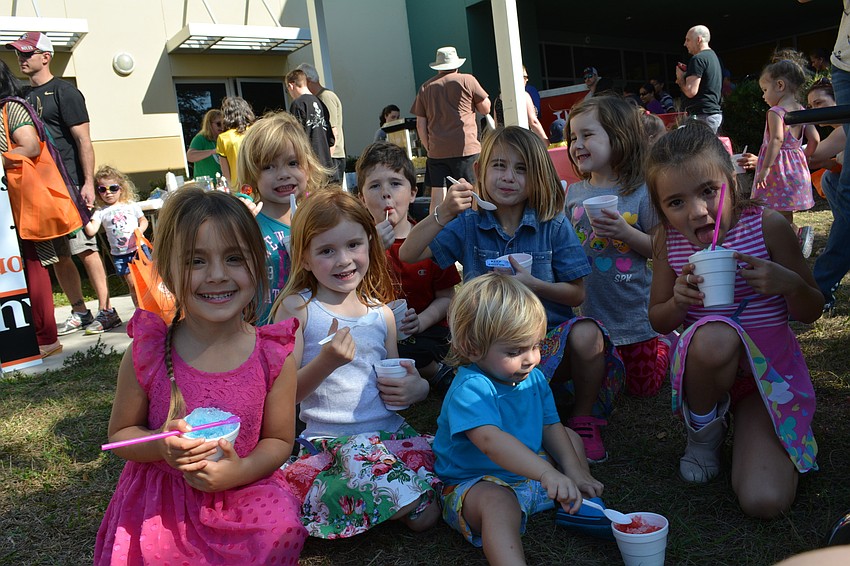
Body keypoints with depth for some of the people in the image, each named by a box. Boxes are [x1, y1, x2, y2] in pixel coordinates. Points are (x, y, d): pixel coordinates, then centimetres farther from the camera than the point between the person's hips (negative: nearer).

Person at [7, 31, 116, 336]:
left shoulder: (63, 91, -3)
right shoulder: (23, 96, 18)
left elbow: (83, 140, -10)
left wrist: (88, 182, -17)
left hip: (68, 185, -7)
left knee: (84, 249, -8)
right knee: (57, 256, 8)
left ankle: (105, 310, -3)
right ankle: (79, 313, 16)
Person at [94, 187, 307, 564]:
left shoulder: (274, 356, -10)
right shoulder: (147, 352, -11)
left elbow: (279, 440, 0)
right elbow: (120, 434, 1)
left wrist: (240, 470, -20)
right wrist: (162, 447, -20)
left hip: (244, 492, 1)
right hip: (161, 499, 0)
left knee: (281, 530, -24)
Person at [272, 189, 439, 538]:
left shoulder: (381, 313, 8)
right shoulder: (297, 309, -4)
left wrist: (417, 388, -4)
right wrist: (325, 362, -25)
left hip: (390, 430, 4)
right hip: (330, 439, -4)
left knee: (426, 516, -12)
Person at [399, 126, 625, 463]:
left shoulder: (554, 226, 0)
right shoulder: (468, 225, 3)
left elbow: (576, 294, 0)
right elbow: (408, 254, -5)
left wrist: (533, 284, -18)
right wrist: (443, 213, -19)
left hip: (550, 335, 1)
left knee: (586, 334, -32)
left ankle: (583, 420, -4)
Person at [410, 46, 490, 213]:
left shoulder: (425, 88, 12)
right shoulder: (467, 80, 2)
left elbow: (420, 125, 10)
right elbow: (486, 108, 7)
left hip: (436, 151, 3)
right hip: (465, 148, -3)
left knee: (437, 195, 5)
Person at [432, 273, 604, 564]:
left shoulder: (534, 378, 2)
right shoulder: (470, 389, -27)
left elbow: (550, 427, 10)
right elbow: (491, 440, -43)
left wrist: (575, 472, -4)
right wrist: (548, 474, -53)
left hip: (529, 474, 9)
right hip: (475, 483, -9)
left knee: (570, 438, 21)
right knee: (498, 502, -42)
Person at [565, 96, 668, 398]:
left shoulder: (641, 192, -14)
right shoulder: (574, 193, -1)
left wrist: (626, 232, -26)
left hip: (634, 310, -3)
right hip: (591, 311, 4)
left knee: (644, 387, 10)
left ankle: (663, 345, 38)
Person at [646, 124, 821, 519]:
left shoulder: (768, 227, -14)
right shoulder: (669, 242, -8)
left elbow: (811, 313, -4)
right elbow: (659, 322, 2)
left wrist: (789, 284, -27)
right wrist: (679, 301, -21)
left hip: (769, 366, 0)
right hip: (708, 365, 1)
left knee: (765, 501, -19)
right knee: (713, 336, -40)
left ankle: (745, 424, 15)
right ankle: (703, 428, -7)